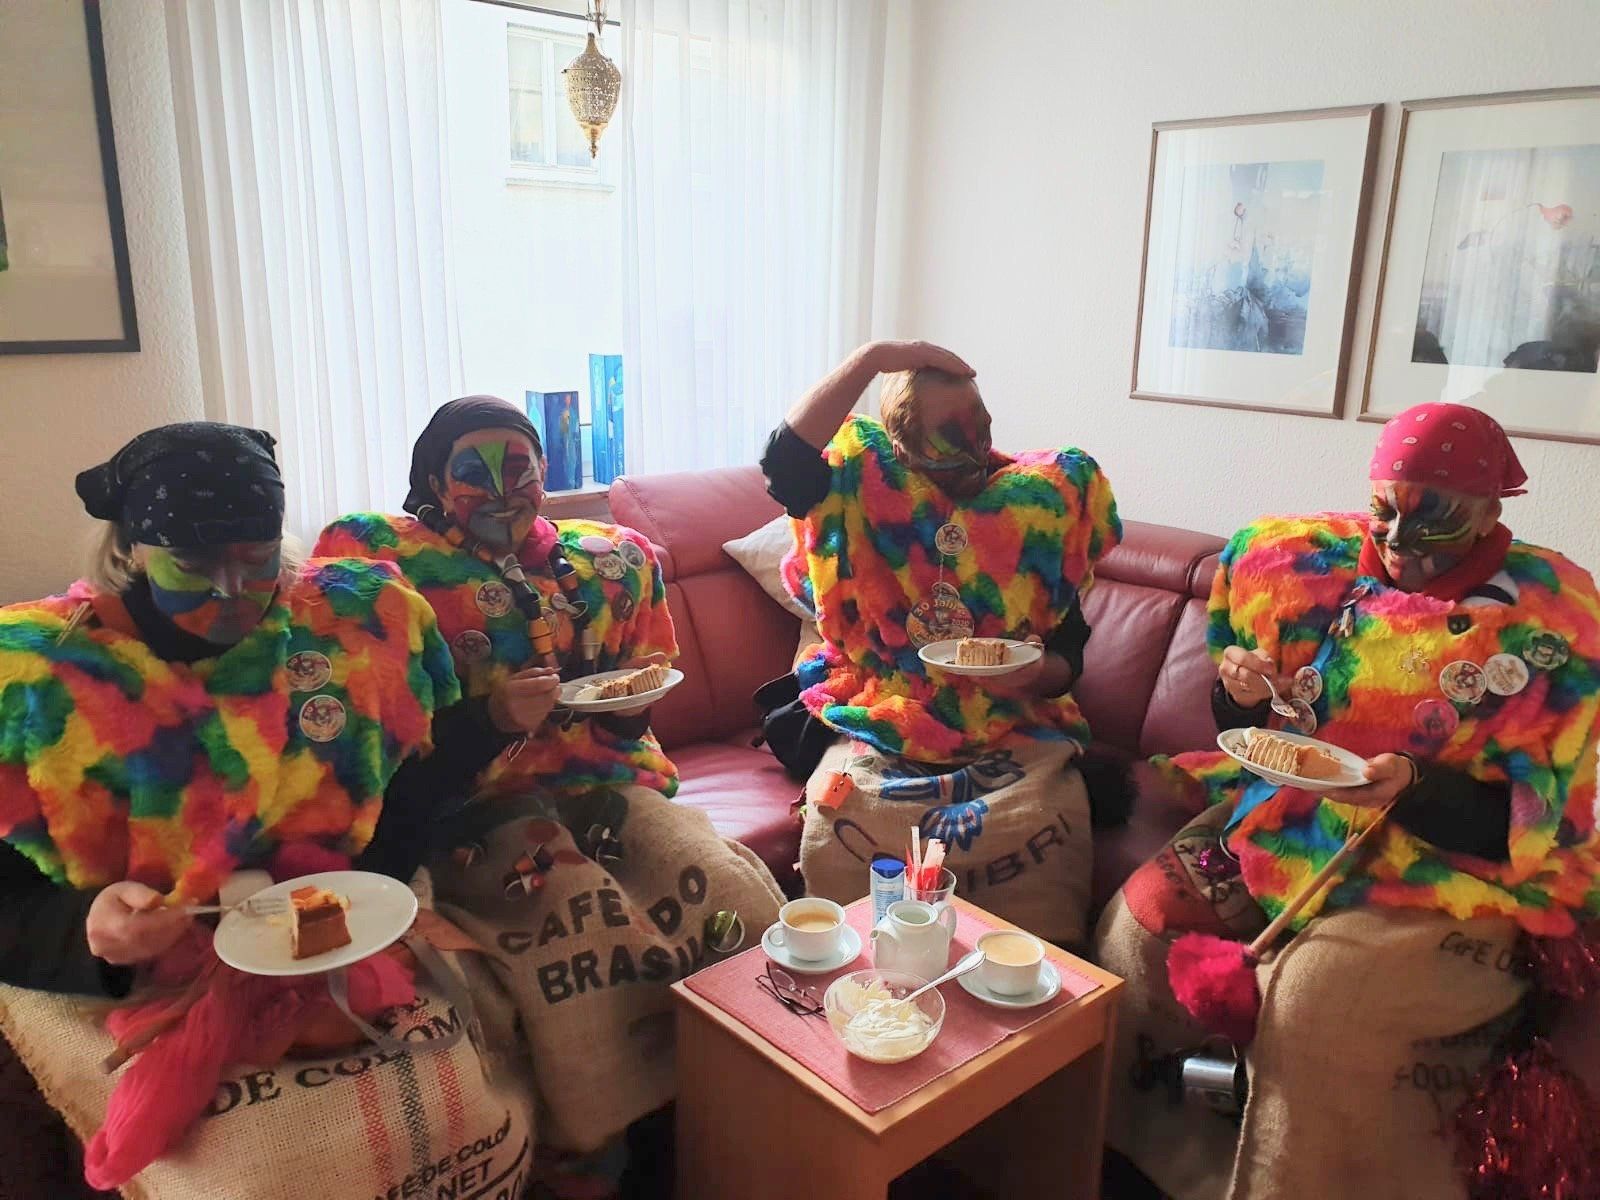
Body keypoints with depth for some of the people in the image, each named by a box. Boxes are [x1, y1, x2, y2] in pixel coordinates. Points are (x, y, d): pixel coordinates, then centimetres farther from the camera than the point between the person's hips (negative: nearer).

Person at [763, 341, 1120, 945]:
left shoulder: (1040, 502, 7)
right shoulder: (865, 493, 3)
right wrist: (872, 358, -17)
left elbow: (1068, 658, 10)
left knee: (1044, 825, -29)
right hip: (882, 729, -1)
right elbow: (784, 462, -19)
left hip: (1013, 732, 1)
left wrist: (1037, 672, -14)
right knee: (835, 825, -29)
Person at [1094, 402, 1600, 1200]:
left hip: (1454, 870, -4)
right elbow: (1256, 732, 13)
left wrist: (1414, 788, -28)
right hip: (1292, 818, 5)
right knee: (1141, 920, -12)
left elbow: (1526, 819, -10)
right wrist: (1245, 694, -10)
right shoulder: (1322, 569, 2)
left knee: (1316, 990, -30)